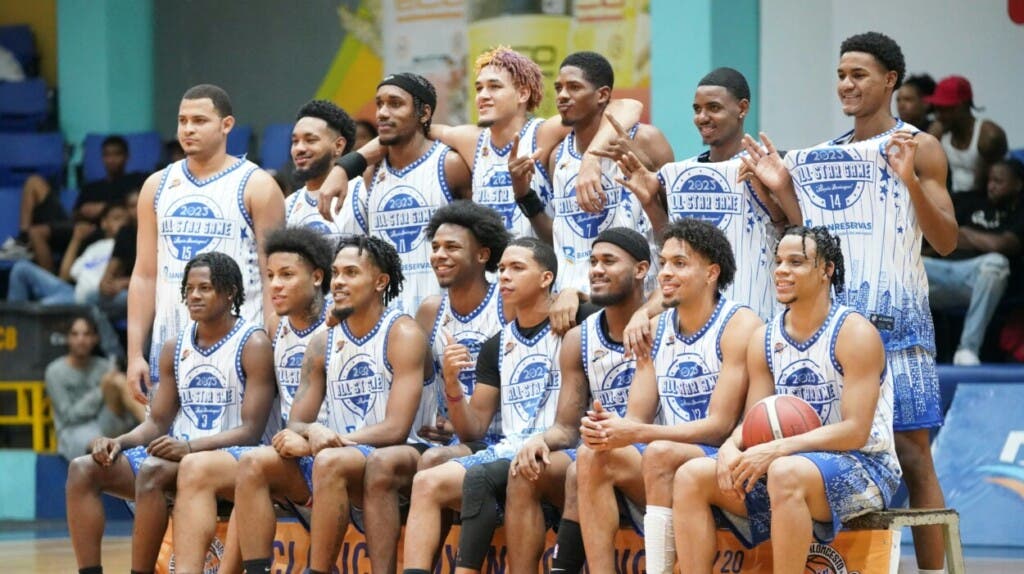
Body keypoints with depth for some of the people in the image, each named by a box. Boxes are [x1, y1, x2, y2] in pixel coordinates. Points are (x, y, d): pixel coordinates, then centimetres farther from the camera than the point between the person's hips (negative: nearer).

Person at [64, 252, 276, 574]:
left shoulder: (253, 345, -6)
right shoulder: (175, 349, 14)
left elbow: (251, 431, -13)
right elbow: (158, 422, 17)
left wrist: (189, 447, -26)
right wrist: (119, 443, -5)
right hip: (178, 455, 7)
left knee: (153, 470, -35)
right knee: (83, 469, -10)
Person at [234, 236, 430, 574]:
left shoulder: (402, 334, -6)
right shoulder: (323, 344, 13)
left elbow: (396, 429, -15)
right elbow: (296, 424, 10)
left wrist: (317, 440, -19)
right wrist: (312, 432, -16)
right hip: (337, 456, 7)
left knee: (329, 462, -35)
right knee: (253, 464, -13)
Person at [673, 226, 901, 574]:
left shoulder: (855, 334, -11)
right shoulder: (764, 339, 10)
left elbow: (855, 432, -18)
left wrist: (775, 449, -26)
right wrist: (731, 447, -16)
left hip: (862, 468, -7)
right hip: (789, 464, 7)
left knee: (785, 472, -39)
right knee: (691, 476, -10)